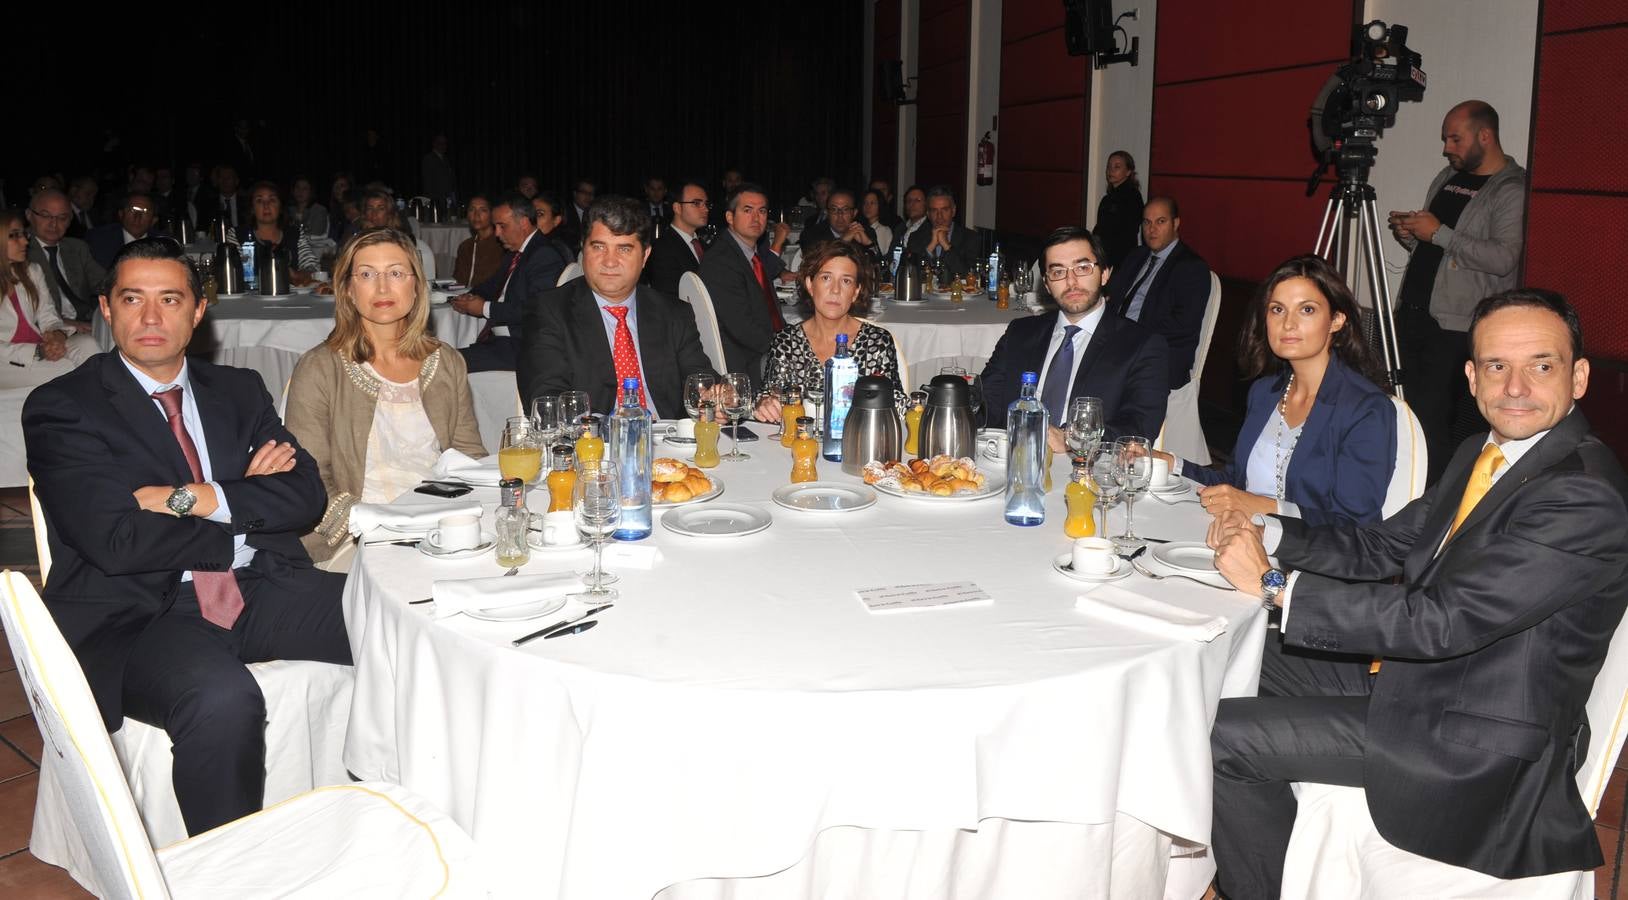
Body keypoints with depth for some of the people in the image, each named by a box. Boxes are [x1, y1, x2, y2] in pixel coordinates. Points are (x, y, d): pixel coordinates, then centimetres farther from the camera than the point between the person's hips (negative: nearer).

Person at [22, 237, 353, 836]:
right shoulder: (61, 408, 1)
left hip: (262, 591, 5)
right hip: (140, 613, -5)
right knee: (222, 701, -37)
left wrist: (194, 498, -9)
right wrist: (248, 506, -5)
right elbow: (113, 540, -11)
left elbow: (304, 495, 5)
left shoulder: (239, 391, 17)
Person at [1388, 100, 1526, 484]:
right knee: (1412, 410, 10)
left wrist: (1439, 233, -18)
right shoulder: (1447, 177, 17)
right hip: (1413, 314, 8)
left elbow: (1504, 258, -22)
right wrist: (1408, 233, 4)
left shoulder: (1512, 190, -8)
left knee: (1431, 420, -11)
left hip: (1456, 327, -7)